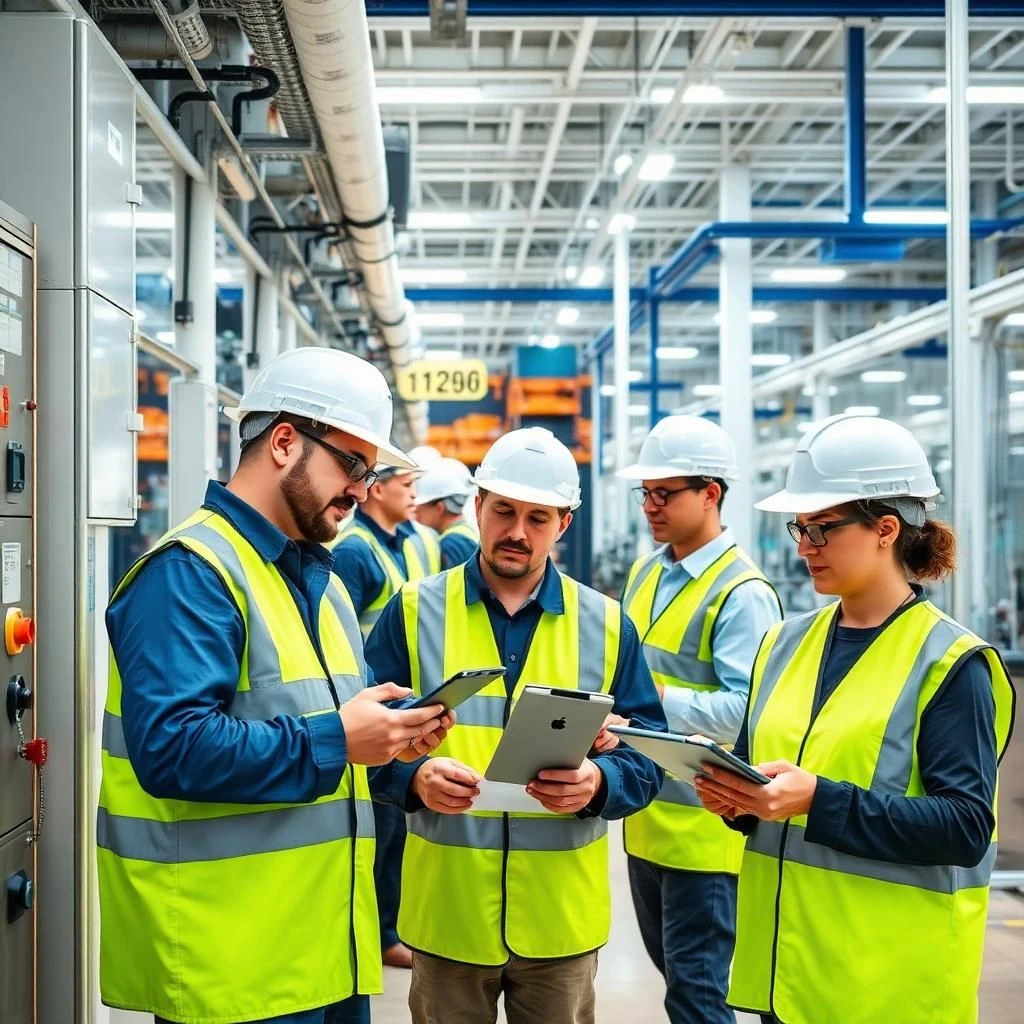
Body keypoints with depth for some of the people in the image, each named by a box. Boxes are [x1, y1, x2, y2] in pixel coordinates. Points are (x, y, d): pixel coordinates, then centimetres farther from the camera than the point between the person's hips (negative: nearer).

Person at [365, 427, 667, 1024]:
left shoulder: (607, 624, 3)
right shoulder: (415, 612, 0)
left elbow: (648, 755, 1)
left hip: (561, 915, 1)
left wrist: (598, 783, -20)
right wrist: (414, 777, -22)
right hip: (446, 910, 0)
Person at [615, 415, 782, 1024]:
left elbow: (745, 708, -23)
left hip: (703, 822, -8)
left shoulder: (742, 593, -15)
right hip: (646, 814, 8)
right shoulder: (645, 574, 11)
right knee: (671, 968, 21)